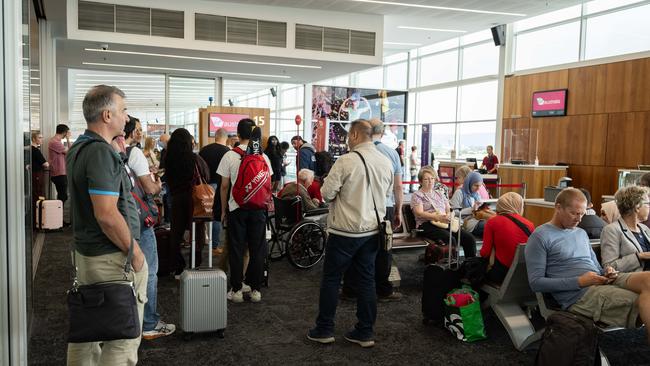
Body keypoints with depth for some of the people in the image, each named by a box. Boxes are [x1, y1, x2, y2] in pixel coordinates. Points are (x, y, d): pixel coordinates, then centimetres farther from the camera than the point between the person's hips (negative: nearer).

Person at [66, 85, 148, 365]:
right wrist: (134, 251, -16)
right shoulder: (101, 152, -21)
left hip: (84, 252, 10)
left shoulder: (78, 148, 10)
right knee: (124, 338, 0)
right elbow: (107, 215, -27)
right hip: (112, 257, -10)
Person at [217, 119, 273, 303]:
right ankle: (255, 289, 15)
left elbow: (224, 186, -3)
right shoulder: (262, 156, -1)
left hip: (237, 207, -1)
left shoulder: (230, 156, -6)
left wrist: (223, 210, 7)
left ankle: (237, 290, 12)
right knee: (257, 249, 9)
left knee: (236, 249, 7)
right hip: (258, 207, 2)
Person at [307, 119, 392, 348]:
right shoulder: (385, 162, 2)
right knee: (366, 279, 12)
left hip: (346, 230, -5)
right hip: (373, 230, 6)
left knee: (331, 278, 8)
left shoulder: (346, 161, -16)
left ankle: (324, 330, 16)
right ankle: (365, 333, 18)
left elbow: (327, 193, -12)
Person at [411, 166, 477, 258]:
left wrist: (448, 216, -6)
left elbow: (449, 210, 20)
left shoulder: (440, 194, 27)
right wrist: (437, 217, -22)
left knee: (469, 238, -17)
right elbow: (419, 213, -8)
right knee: (451, 239, -33)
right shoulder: (417, 195, 8)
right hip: (427, 225, -6)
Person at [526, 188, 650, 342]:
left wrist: (606, 272, 4)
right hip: (578, 295, -7)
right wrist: (579, 282, -12)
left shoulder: (581, 233, 24)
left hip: (603, 283, 7)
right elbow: (536, 282, -7)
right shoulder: (540, 237, -1)